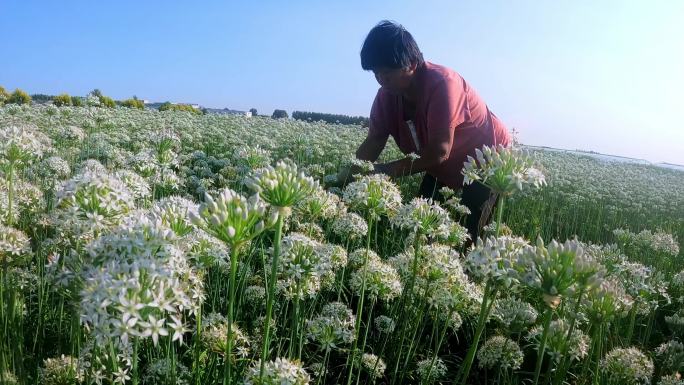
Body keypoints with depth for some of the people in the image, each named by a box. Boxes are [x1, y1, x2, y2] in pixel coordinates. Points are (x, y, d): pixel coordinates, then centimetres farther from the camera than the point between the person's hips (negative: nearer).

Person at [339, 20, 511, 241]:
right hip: (445, 169, 7)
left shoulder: (441, 84, -33)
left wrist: (383, 171, -38)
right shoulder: (387, 94, -13)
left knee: (467, 234, -13)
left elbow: (439, 152, -37)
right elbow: (372, 144, -11)